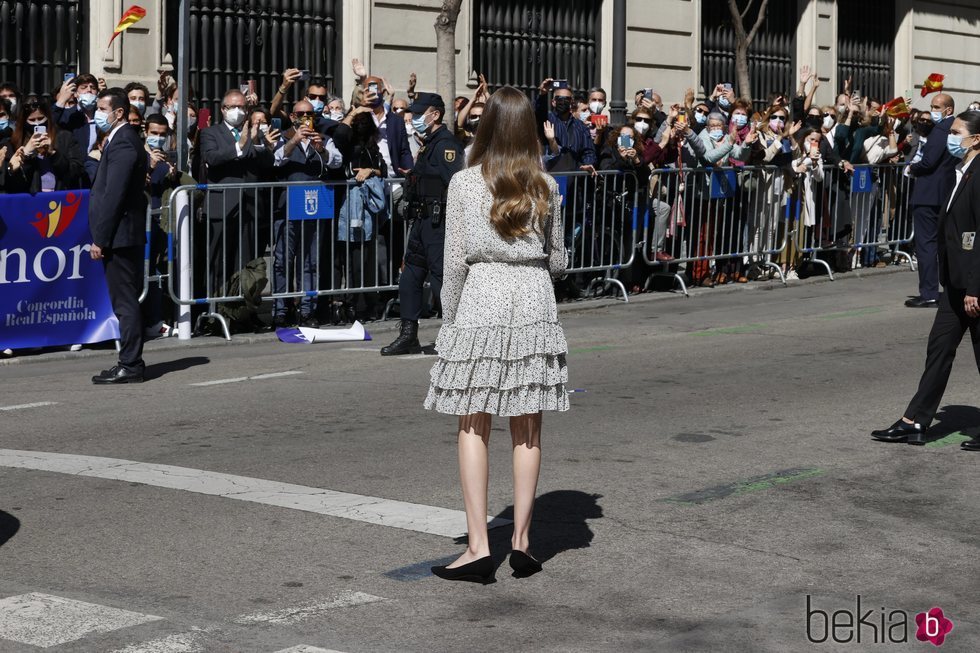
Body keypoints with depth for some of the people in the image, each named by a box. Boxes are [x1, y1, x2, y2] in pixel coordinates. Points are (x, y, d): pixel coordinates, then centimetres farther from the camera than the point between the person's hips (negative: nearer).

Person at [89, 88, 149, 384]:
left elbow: (113, 195, -20)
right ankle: (130, 362, 17)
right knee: (125, 302, 12)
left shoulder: (123, 143, -15)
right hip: (121, 237, 10)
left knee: (125, 303, -6)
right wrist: (100, 236, 16)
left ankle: (130, 366, -3)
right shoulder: (119, 140, 17)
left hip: (120, 235, -10)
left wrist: (100, 239, -19)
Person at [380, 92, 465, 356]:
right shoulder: (429, 144, 17)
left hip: (439, 223, -10)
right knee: (409, 278, 13)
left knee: (443, 280, -7)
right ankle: (408, 336, 20)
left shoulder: (446, 144, -14)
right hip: (423, 221, 10)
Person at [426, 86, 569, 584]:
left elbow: (456, 261, -4)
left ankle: (478, 546, -1)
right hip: (533, 305, 3)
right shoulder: (545, 187, 3)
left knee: (473, 426, 2)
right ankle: (520, 539, 10)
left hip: (481, 304, -2)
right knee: (527, 428, 8)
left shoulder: (464, 183, -4)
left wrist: (449, 317, 7)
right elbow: (558, 261, 10)